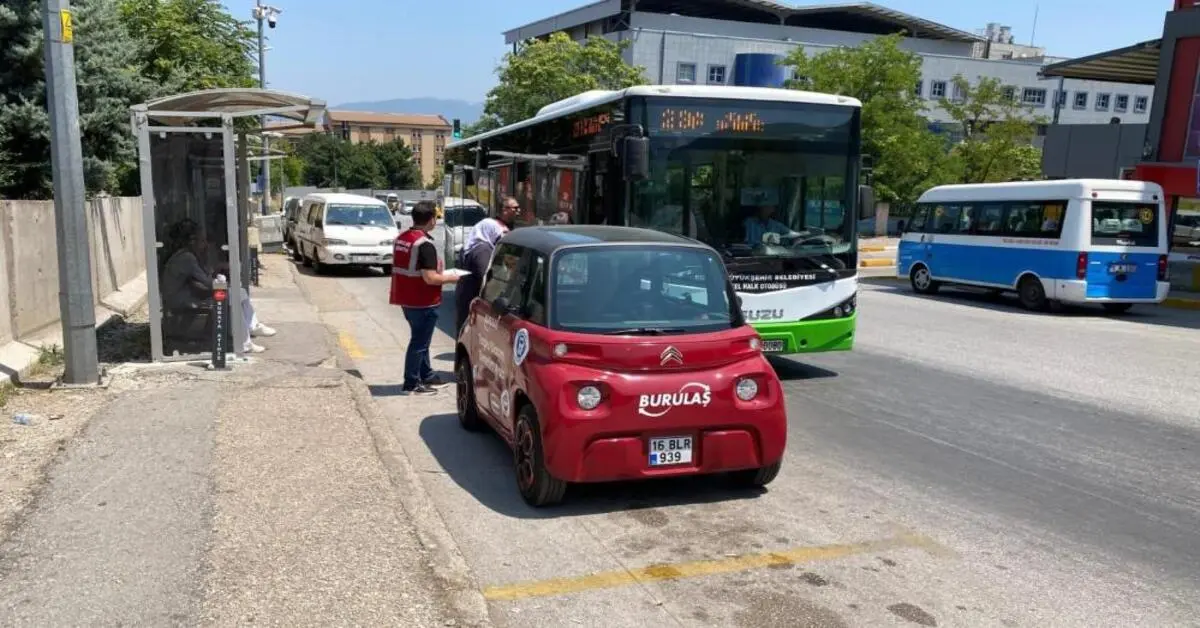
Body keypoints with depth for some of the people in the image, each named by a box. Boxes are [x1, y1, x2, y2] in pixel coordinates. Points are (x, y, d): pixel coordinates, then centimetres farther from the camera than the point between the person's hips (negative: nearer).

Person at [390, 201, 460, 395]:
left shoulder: (402, 238, 7)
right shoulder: (425, 244, -22)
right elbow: (430, 278, -25)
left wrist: (437, 269, 19)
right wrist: (450, 278, -8)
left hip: (407, 299, 9)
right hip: (422, 302, -9)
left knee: (420, 339, 21)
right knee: (419, 342, 2)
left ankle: (426, 375, 33)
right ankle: (411, 384, 8)